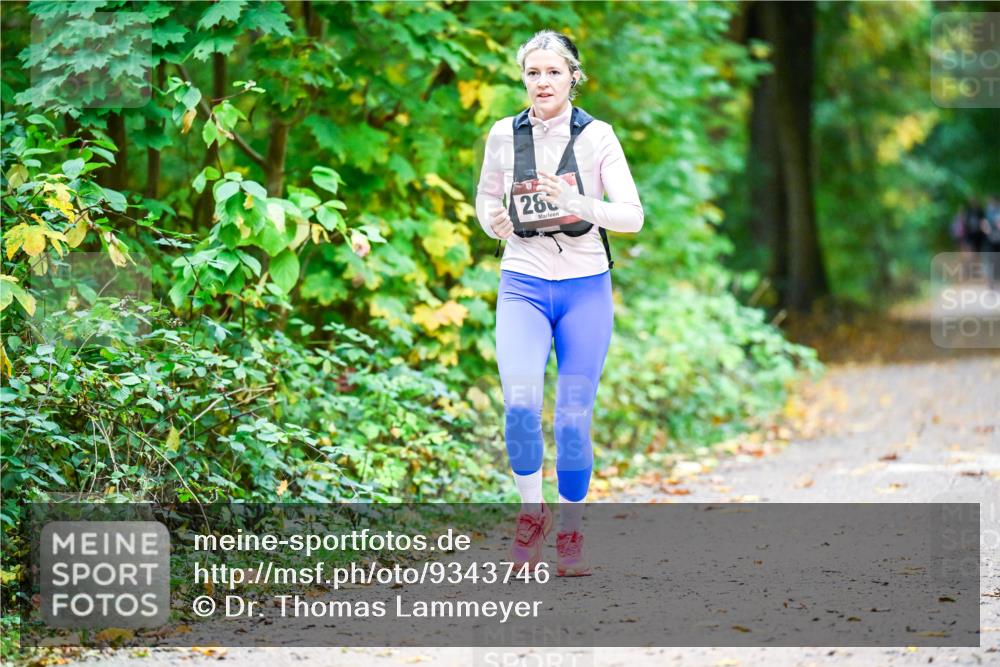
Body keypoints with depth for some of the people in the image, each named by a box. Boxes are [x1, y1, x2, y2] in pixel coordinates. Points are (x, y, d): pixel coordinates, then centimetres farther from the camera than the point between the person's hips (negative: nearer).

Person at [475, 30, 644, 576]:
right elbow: (485, 196, 18)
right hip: (523, 284, 1)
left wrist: (577, 202, -28)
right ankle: (531, 512, 3)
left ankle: (570, 535, 17)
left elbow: (632, 215, -11)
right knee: (520, 402, -20)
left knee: (574, 416, 1)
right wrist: (493, 222, -5)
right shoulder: (504, 135, 2)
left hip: (585, 286, -1)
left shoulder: (596, 136, -5)